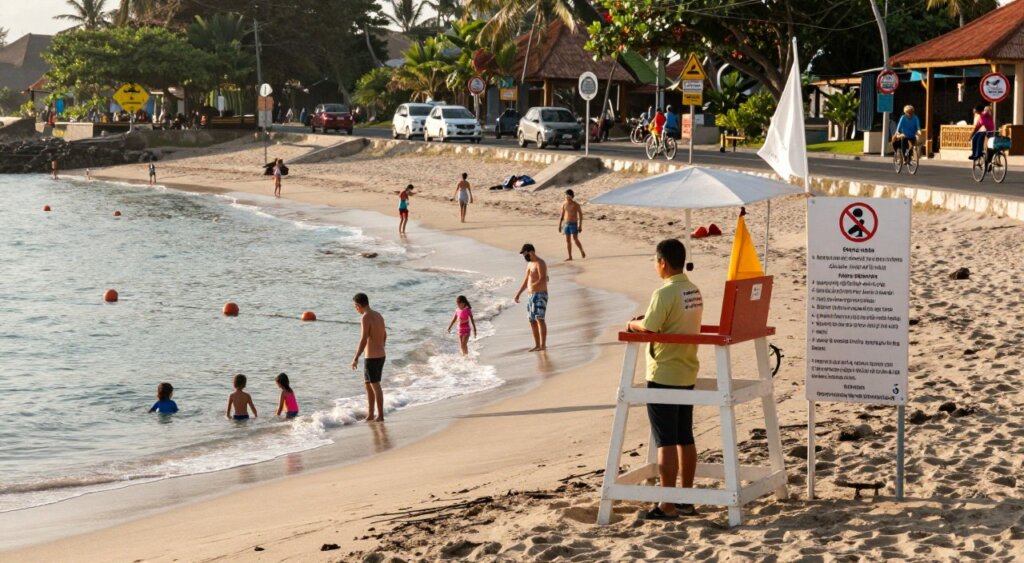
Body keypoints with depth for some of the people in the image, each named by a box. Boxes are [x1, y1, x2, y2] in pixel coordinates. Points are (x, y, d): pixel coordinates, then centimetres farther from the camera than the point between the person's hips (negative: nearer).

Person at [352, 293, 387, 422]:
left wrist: (356, 358, -18)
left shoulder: (365, 318, -17)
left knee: (375, 386, -1)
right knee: (368, 385, 17)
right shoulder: (378, 316, 9)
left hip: (371, 358, -9)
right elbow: (384, 336, 19)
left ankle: (380, 415, 5)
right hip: (381, 356, 9)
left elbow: (363, 340, -22)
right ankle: (370, 415, 21)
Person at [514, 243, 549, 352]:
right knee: (532, 321, 9)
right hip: (531, 295, 10)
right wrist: (518, 293, 22)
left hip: (540, 295, -10)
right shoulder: (530, 264, 18)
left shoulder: (540, 263, -12)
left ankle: (543, 345, -20)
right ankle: (537, 345, 15)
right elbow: (526, 281, 26)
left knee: (539, 319, -17)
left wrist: (533, 286, -39)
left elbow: (543, 279, -25)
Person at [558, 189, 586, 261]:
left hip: (574, 224, -5)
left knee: (575, 240, -10)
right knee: (568, 241, 4)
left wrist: (580, 226, -8)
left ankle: (582, 251, 15)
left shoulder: (576, 205, -8)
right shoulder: (564, 204, 4)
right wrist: (559, 225, 10)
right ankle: (570, 257, 9)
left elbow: (580, 215, -4)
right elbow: (562, 215, 12)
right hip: (566, 224, 5)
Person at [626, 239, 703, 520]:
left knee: (666, 441, -4)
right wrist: (646, 320, 13)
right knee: (685, 438, 13)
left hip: (663, 376, -8)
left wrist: (632, 324, 0)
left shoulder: (664, 293, -18)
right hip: (687, 374, 8)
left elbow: (648, 328, -20)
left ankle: (667, 505, -1)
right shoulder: (694, 291, 8)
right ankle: (686, 500, 19)